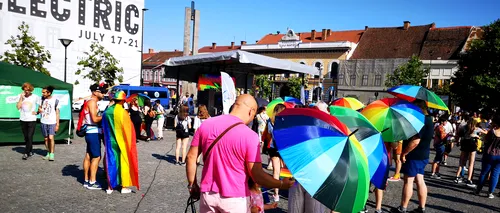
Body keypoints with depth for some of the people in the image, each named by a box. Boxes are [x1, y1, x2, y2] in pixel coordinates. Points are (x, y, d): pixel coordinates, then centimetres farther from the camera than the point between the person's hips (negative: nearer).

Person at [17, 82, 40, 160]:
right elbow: (18, 107, -6)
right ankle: (30, 151, 22)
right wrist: (21, 98, -11)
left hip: (32, 120, -3)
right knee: (26, 137, 10)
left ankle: (26, 153, -6)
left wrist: (37, 112, -3)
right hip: (23, 119, 3)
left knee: (30, 137, -10)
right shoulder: (20, 96, 3)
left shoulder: (35, 97, -3)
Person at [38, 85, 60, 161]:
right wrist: (39, 109, -5)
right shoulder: (42, 99, 5)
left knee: (51, 138, -14)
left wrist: (57, 124, -6)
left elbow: (57, 113, -3)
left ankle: (52, 154, -7)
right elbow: (40, 107, 21)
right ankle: (48, 153, 21)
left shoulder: (55, 100, -6)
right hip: (44, 122, 5)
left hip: (52, 122, -5)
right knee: (46, 139, 10)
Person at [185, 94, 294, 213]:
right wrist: (281, 184, 0)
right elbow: (257, 175, -15)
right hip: (235, 199, -3)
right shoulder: (250, 136, -17)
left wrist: (192, 184, 15)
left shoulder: (206, 124, -4)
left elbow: (191, 157, 3)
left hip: (208, 194, 4)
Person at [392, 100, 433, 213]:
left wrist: (403, 153, -20)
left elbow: (415, 141, -27)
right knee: (419, 180, 12)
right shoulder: (428, 120, 11)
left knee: (408, 180, -3)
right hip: (423, 155, 10)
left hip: (415, 155, -9)